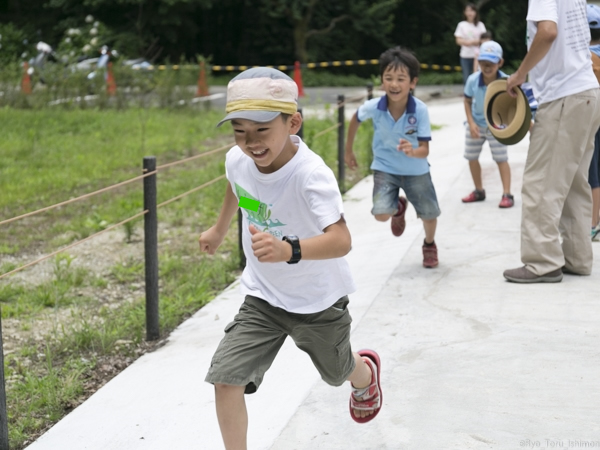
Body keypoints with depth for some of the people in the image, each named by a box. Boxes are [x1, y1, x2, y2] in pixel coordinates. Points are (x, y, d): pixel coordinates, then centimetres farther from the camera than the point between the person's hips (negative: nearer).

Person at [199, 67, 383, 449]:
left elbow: (341, 240, -48)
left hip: (318, 300, -3)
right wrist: (219, 230, 26)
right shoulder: (237, 160, -15)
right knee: (225, 379, -12)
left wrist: (290, 251, -66)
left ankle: (367, 374, 63)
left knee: (337, 371, 24)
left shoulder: (311, 174, -35)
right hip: (263, 296, 4)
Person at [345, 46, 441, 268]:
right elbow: (355, 120, 1)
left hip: (416, 171, 0)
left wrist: (413, 151, -47)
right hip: (385, 168, 0)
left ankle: (429, 245, 41)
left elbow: (425, 149, -24)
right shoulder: (373, 107, -22)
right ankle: (399, 207, 24)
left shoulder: (420, 110, -26)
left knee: (429, 215, 5)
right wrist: (348, 151, 11)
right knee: (381, 214, -16)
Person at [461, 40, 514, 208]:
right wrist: (471, 123, -13)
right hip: (476, 123, 3)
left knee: (501, 159, -2)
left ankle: (507, 194, 3)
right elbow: (467, 101, -5)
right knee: (471, 157, 12)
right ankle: (479, 191, 28)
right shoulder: (473, 80, -20)